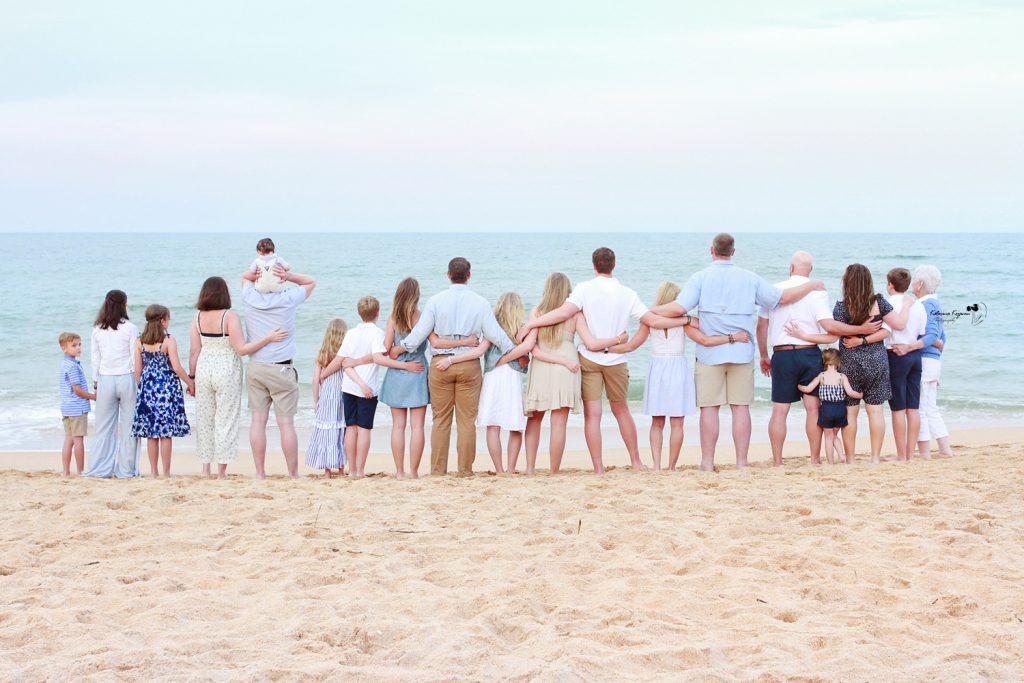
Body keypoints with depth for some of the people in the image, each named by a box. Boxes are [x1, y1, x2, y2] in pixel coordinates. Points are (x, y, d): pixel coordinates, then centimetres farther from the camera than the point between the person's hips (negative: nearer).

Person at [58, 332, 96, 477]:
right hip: (77, 408, -9)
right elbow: (77, 390, -18)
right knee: (78, 439, -2)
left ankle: (65, 471, 12)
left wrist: (91, 395, 17)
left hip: (66, 408, 9)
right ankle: (80, 470, 4)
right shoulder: (73, 366, -17)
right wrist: (94, 397, -7)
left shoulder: (65, 364, 12)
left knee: (69, 439, 10)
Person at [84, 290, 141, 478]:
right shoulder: (130, 329, -7)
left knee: (104, 427, 9)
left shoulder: (97, 330, 3)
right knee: (128, 425, 4)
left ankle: (101, 468, 10)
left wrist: (95, 382, 16)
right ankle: (126, 469, 5)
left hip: (105, 380, 3)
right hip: (127, 378, -3)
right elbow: (136, 358, -6)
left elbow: (95, 359, 8)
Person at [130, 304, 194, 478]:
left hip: (148, 387, 4)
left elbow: (138, 369, 3)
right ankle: (166, 472, 1)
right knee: (166, 433, 0)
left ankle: (153, 472, 11)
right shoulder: (169, 340, -10)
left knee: (151, 433, 8)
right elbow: (176, 367, -12)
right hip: (167, 386, -4)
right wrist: (190, 383, 0)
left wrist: (139, 388, 15)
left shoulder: (139, 341, 2)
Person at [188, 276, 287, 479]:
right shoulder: (230, 317, -13)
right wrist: (269, 338, -13)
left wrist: (192, 376, 12)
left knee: (204, 418, 14)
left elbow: (194, 352, 2)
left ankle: (206, 468, 18)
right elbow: (241, 349, -17)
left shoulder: (198, 318, 0)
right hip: (227, 371, -4)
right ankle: (221, 472, 4)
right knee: (226, 420, 3)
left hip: (204, 369, 4)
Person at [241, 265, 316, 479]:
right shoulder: (288, 299, -10)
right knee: (286, 423, 0)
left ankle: (260, 472, 5)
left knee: (258, 420, 4)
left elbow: (245, 277, 20)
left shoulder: (250, 297, -3)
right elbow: (311, 282, 8)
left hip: (255, 367, 3)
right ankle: (293, 474, 5)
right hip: (281, 369, -3)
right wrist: (287, 275, -8)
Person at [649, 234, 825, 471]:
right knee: (741, 407, 4)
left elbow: (679, 308, -13)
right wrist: (811, 286, 26)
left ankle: (707, 461, 1)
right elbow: (782, 298, 10)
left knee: (709, 407, 1)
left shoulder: (700, 278, -3)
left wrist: (650, 311, 2)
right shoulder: (749, 278, 6)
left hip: (710, 352, -2)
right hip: (742, 353, 2)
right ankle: (741, 461, 5)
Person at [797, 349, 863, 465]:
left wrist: (798, 386, 17)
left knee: (829, 437, 9)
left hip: (826, 409, -2)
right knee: (834, 435, 22)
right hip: (840, 409, 2)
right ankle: (841, 455, 4)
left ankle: (831, 463, 8)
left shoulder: (822, 376, -2)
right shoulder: (842, 377, -2)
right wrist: (861, 395, 7)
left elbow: (808, 389, -2)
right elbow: (850, 392, -10)